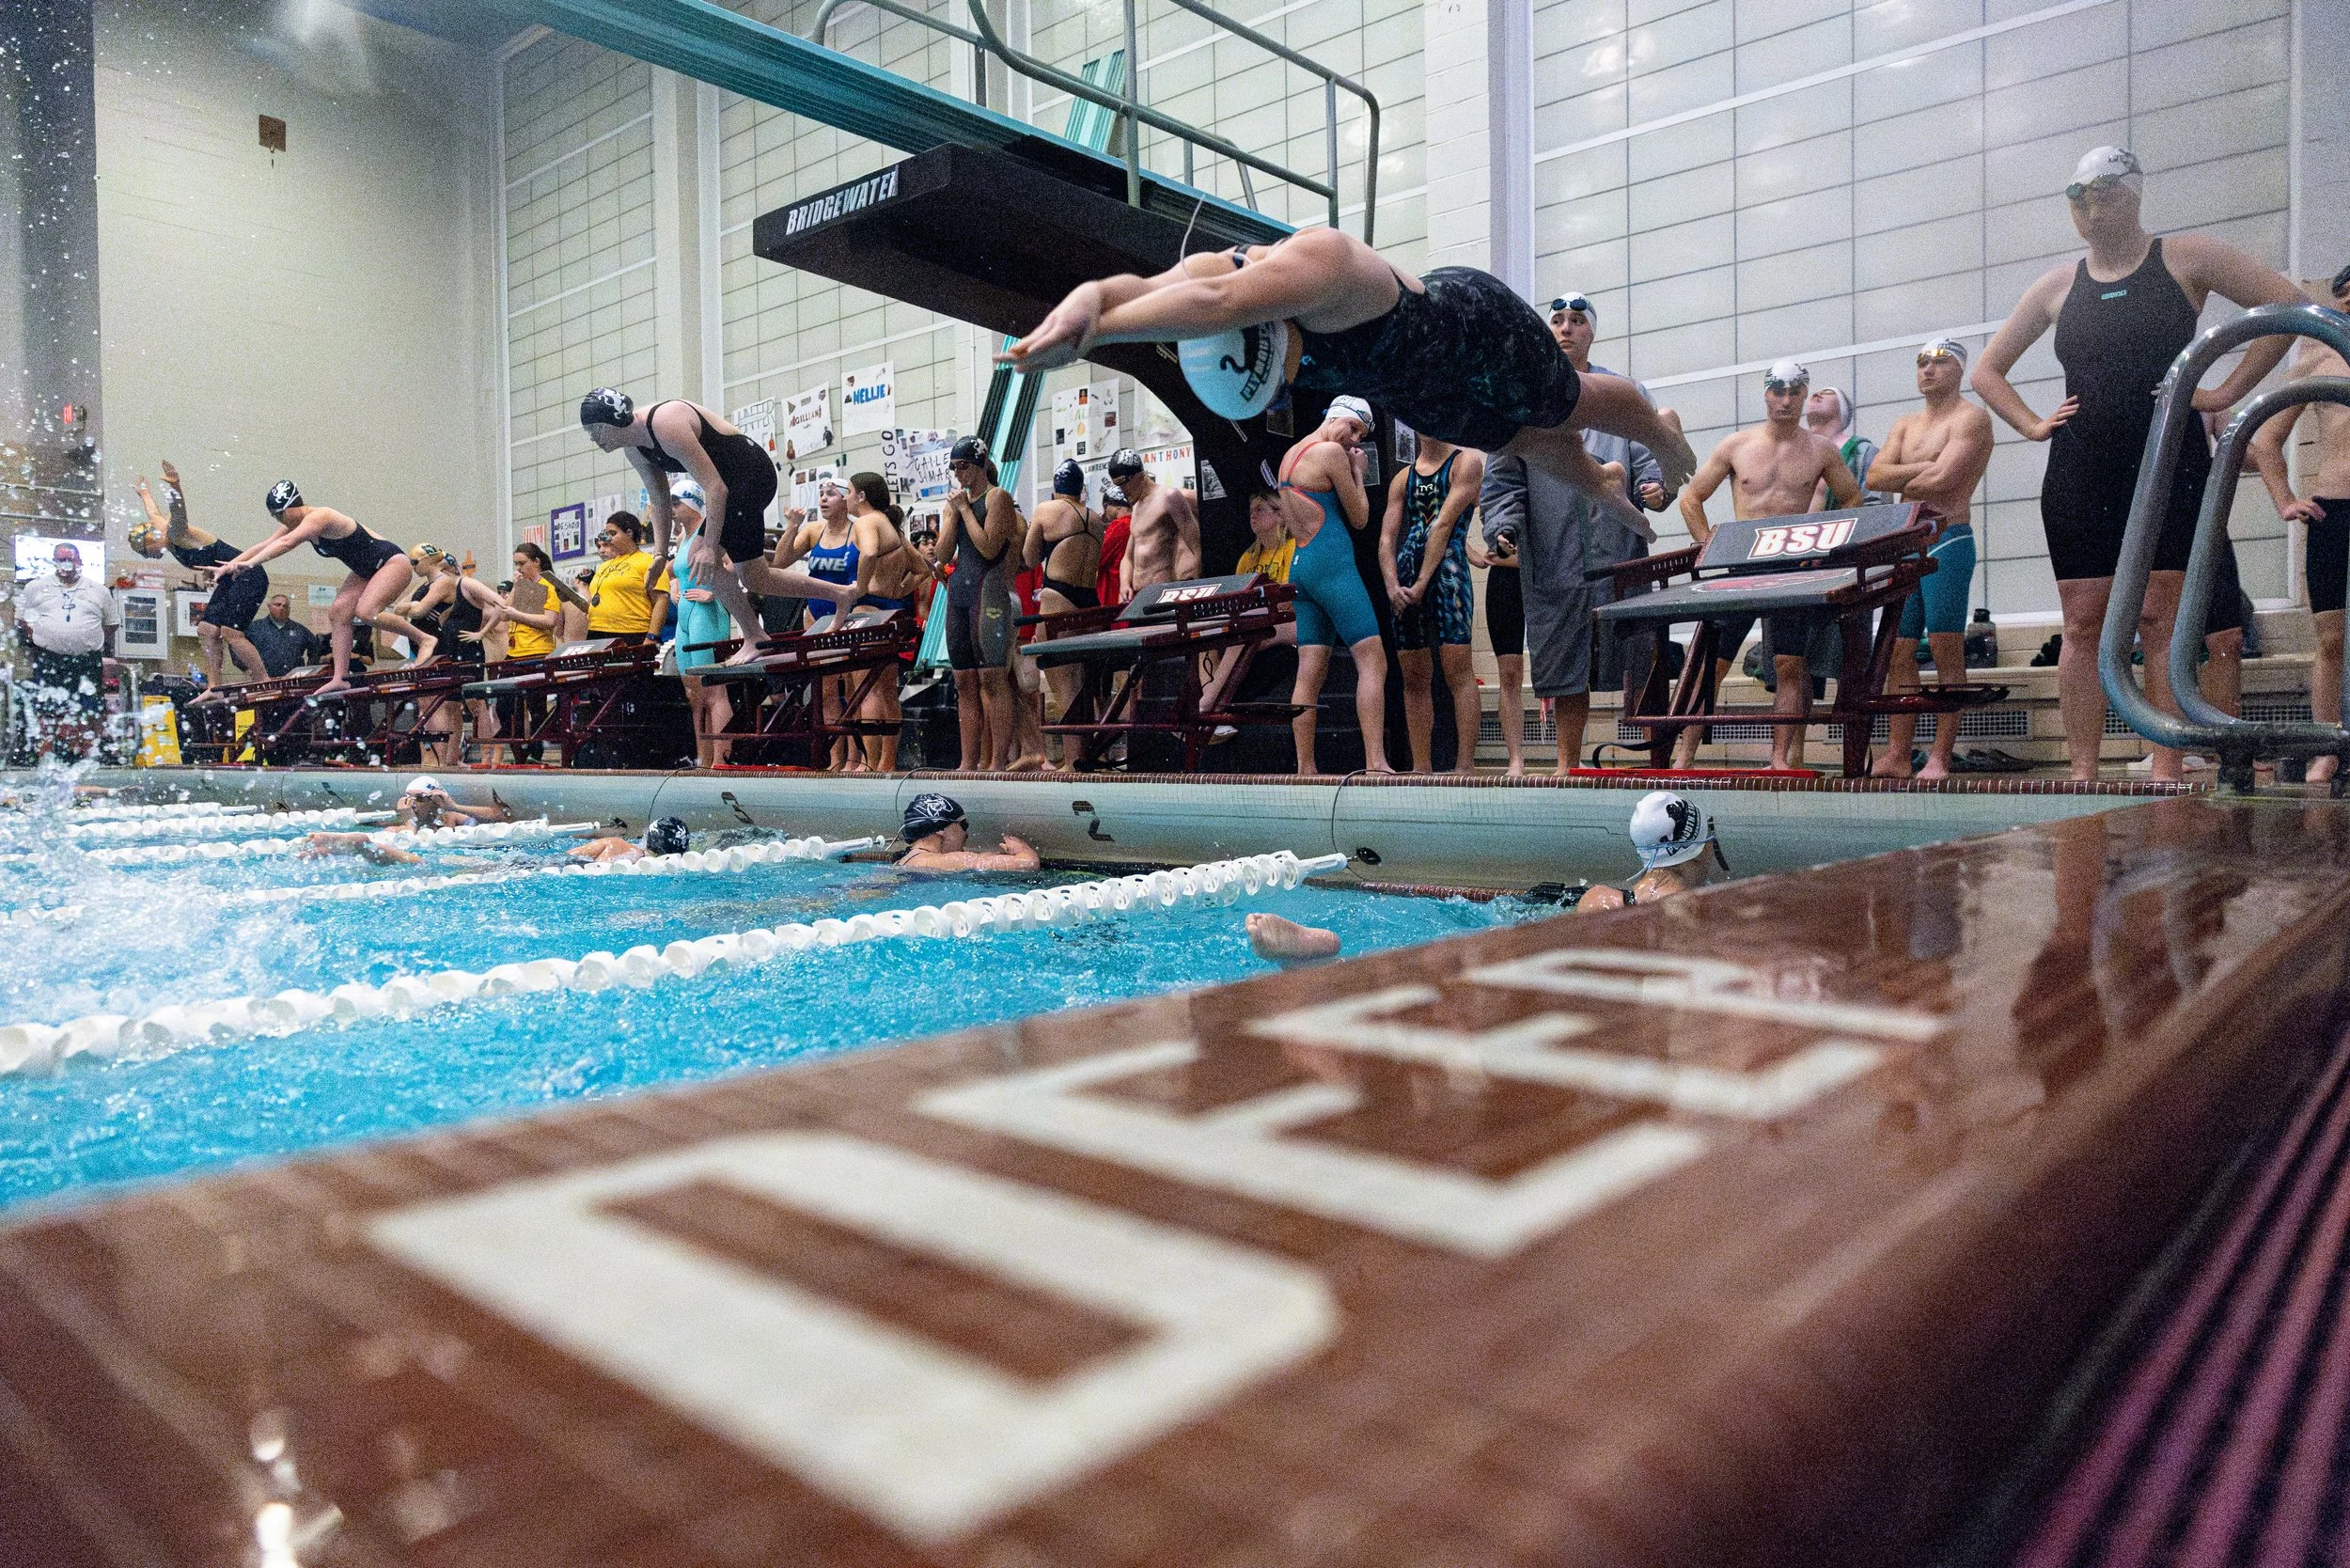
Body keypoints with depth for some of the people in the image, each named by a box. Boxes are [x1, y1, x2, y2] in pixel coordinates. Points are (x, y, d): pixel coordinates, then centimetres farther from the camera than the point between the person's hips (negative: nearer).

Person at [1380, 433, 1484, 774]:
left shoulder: (1467, 462, 5)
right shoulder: (1404, 478, 20)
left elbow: (1444, 524, -6)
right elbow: (1387, 538, 12)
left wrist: (1422, 583, -14)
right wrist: (1392, 586, -6)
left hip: (1445, 570, -5)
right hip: (1406, 580, 6)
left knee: (1457, 669, -13)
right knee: (1414, 677, 4)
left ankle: (1465, 765, -15)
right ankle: (1421, 768, 7)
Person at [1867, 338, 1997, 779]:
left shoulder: (1970, 418, -1)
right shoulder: (1905, 425, 20)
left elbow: (1940, 482, -15)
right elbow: (1873, 477, 5)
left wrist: (1899, 483, 3)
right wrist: (1924, 469, -8)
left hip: (1947, 542, -7)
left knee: (1946, 652, -8)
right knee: (1900, 652, 2)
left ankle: (1939, 758, -9)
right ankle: (1896, 756, 2)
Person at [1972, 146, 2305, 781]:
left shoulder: (2186, 258, 5)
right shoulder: (2058, 284, 13)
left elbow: (2288, 305, 1)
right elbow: (1987, 370, 19)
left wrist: (2226, 392, -6)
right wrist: (2033, 425, 6)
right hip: (2078, 474, 3)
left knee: (2159, 619, -8)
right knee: (2083, 624, -2)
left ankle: (2166, 771, -7)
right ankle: (2083, 775, 0)